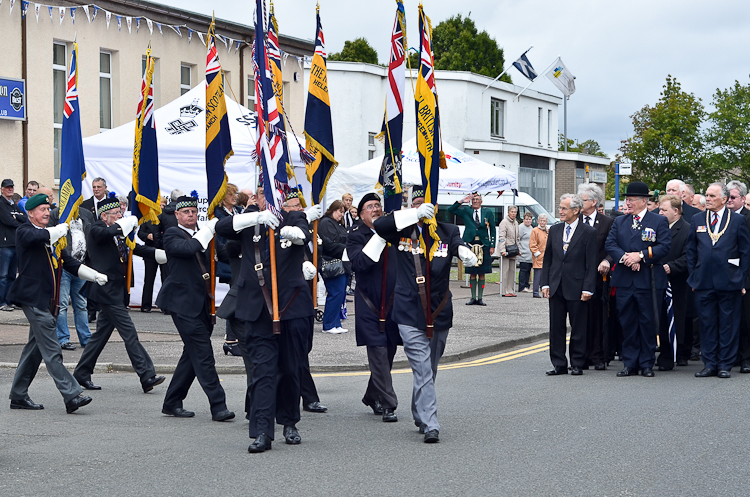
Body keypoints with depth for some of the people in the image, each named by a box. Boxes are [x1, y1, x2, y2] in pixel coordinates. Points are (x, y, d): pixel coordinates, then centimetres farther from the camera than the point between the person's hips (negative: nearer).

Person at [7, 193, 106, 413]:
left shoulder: (53, 236, 20)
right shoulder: (25, 232, -3)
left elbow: (69, 263, 16)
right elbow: (42, 237, -27)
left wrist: (96, 276, 4)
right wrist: (64, 228, -11)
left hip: (47, 300, 9)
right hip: (33, 298, -9)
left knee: (35, 348, 13)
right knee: (51, 351, -11)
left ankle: (19, 396, 21)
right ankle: (72, 395, -15)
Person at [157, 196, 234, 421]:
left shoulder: (199, 235, 18)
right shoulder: (172, 235, -3)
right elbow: (188, 248, -23)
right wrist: (208, 230, -15)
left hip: (200, 303, 8)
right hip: (183, 303, -8)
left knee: (193, 354, 12)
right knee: (203, 354, -11)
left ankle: (172, 403, 21)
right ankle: (218, 406, -11)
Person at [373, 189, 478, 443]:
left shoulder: (447, 232, 5)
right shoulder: (404, 231, 2)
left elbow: (459, 244, -11)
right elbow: (379, 225, -14)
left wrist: (465, 253, -37)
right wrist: (415, 215, -23)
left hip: (439, 313, 3)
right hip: (410, 314, -3)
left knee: (429, 371, 16)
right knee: (422, 371, -10)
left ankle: (419, 416, 35)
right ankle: (430, 426, -13)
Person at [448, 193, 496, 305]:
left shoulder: (488, 212, 8)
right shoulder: (465, 211, 9)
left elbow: (492, 230, 9)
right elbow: (451, 210, 3)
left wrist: (492, 246, 2)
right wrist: (461, 202, -6)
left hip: (484, 246, 0)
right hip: (470, 245, 0)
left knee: (482, 274, 2)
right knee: (472, 273, 3)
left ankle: (480, 298, 8)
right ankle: (473, 298, 9)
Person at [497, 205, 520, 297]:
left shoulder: (516, 223, 17)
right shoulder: (504, 222, -8)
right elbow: (501, 237, -15)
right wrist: (502, 250, -23)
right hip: (506, 249, -8)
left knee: (512, 270, 7)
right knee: (505, 270, -9)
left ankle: (510, 290, 10)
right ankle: (505, 291, -8)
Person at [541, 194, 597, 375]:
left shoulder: (588, 232, -4)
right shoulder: (554, 230, 10)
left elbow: (591, 264, -6)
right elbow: (548, 259, 13)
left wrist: (588, 289, -11)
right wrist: (545, 283, 5)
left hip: (577, 288, -5)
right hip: (556, 287, 5)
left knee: (578, 328, 3)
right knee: (556, 327, 6)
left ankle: (577, 364, 11)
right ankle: (559, 364, 13)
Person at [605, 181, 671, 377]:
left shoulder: (659, 221, 2)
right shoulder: (619, 222, 13)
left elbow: (664, 247, -7)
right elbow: (610, 244, 4)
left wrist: (641, 255, -16)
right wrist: (624, 257, -14)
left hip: (649, 281, -3)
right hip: (624, 280, 4)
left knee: (648, 323, 1)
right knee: (627, 323, 6)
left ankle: (647, 364, 9)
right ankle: (630, 364, 12)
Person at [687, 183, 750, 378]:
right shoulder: (697, 220, 10)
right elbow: (691, 251, 14)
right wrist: (693, 277, 7)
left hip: (729, 281, -2)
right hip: (704, 281, 3)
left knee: (728, 324, 1)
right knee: (707, 324, 5)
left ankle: (725, 364, 8)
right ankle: (710, 364, 11)